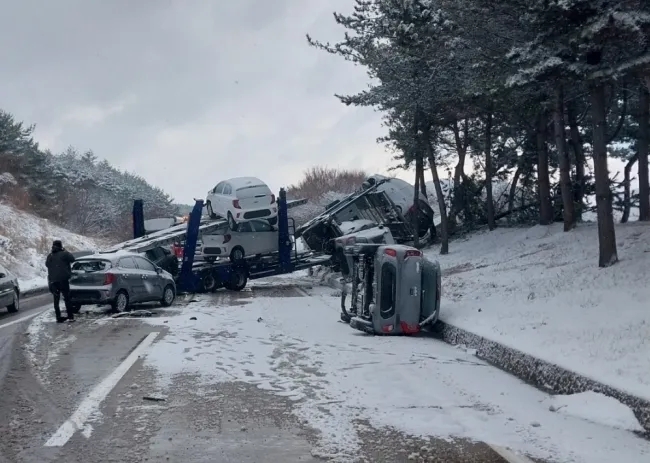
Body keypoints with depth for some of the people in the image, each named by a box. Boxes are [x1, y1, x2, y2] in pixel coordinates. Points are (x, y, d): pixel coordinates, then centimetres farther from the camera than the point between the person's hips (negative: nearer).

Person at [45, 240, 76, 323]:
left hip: (53, 280, 3)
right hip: (63, 279, -3)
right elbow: (72, 259, 4)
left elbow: (46, 264, 17)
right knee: (67, 298, 2)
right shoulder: (64, 254, -8)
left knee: (56, 299, 8)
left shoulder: (50, 256, 5)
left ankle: (58, 317, 5)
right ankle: (70, 316, -1)